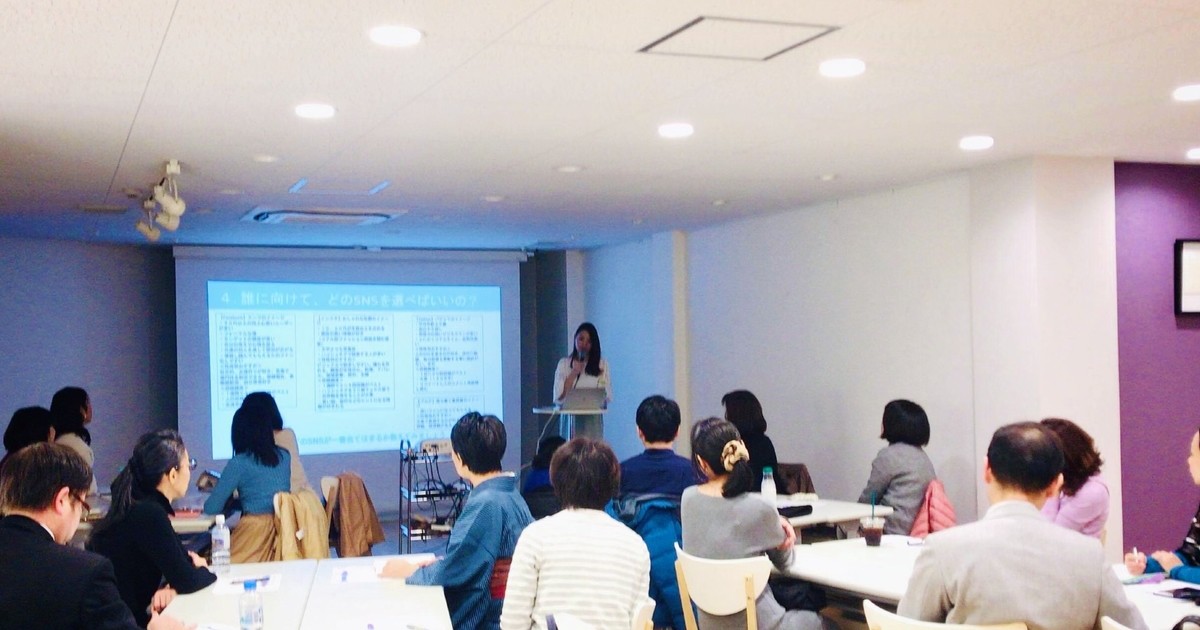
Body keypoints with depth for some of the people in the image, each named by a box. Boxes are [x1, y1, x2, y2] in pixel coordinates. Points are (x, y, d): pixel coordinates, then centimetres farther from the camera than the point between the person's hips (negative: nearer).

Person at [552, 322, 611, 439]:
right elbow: (558, 396, 0)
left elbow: (608, 396, 4)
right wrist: (574, 373, -5)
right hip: (570, 419, 0)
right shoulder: (564, 363, 9)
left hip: (592, 420, 0)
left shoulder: (602, 364, 8)